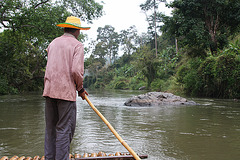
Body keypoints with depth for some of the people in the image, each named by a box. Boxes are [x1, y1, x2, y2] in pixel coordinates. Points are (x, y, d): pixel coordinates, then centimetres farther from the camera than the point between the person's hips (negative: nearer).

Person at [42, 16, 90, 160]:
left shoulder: (53, 43, 16)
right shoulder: (77, 45, -3)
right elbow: (76, 71, -15)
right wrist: (80, 89, 1)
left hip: (49, 90, 6)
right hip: (66, 91, -6)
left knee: (50, 128, 13)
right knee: (64, 129, 0)